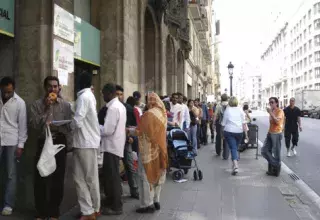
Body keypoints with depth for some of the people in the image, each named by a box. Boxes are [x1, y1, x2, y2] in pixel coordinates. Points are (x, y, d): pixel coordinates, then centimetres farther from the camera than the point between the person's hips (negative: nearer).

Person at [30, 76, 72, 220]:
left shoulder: (66, 105, 5)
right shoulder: (37, 104, 3)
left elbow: (69, 126, 3)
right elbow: (34, 125, -8)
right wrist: (46, 109, -13)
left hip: (59, 143, 1)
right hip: (43, 143, 0)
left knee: (58, 179, 6)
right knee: (40, 179, 1)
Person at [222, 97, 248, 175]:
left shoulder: (227, 110, 0)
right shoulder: (240, 110, 4)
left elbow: (223, 123, 2)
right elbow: (244, 123, 1)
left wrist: (223, 131, 15)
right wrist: (246, 132, 4)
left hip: (229, 131, -2)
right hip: (239, 131, 2)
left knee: (233, 148, -6)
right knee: (236, 147, 17)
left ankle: (235, 165, -23)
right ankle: (234, 164, 26)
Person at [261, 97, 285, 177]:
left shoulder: (280, 111, -10)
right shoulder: (271, 111, 13)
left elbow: (277, 121, -27)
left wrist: (270, 113, -27)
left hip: (277, 134, -8)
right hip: (270, 133, 8)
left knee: (276, 153, 0)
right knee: (264, 151, 6)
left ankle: (276, 170, 13)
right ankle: (274, 165, 20)